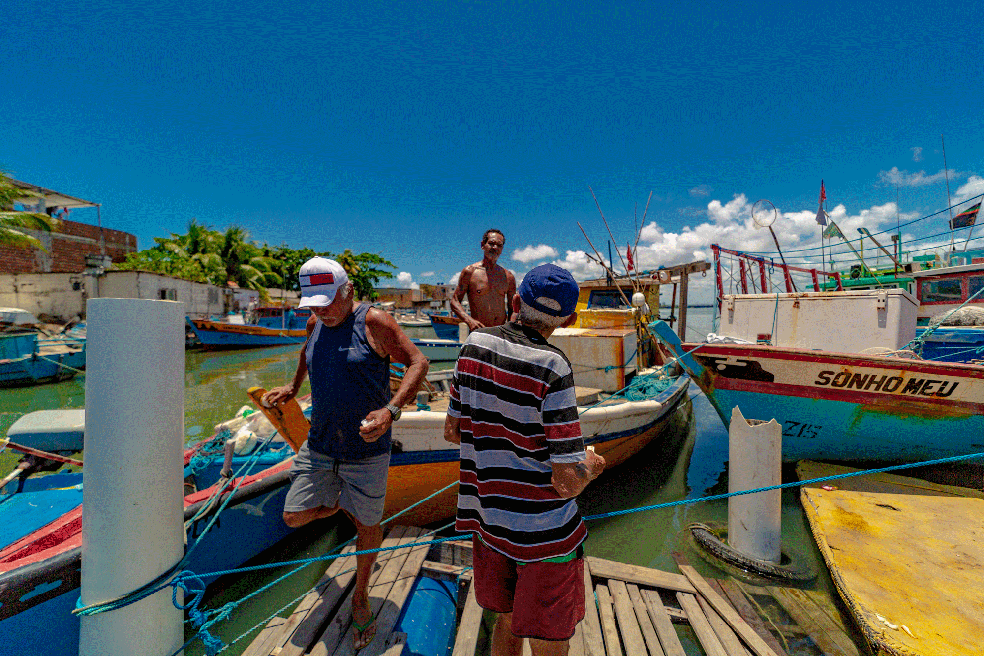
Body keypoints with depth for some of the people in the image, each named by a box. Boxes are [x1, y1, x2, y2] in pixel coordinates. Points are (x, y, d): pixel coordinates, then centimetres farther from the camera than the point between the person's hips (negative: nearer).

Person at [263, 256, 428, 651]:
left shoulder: (373, 322, -16)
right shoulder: (315, 323, 3)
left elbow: (418, 362, -20)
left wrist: (391, 411, -31)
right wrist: (293, 388, 23)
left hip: (366, 450, -5)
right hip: (320, 444, 5)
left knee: (368, 524, 12)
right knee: (294, 517, 10)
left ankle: (360, 596, 39)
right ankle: (337, 502, 44)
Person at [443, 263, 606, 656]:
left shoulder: (475, 343, -6)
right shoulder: (552, 367, -23)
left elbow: (452, 431, 4)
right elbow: (568, 483, -21)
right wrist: (592, 464, 0)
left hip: (488, 515, 5)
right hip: (545, 531, -5)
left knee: (507, 621, 28)